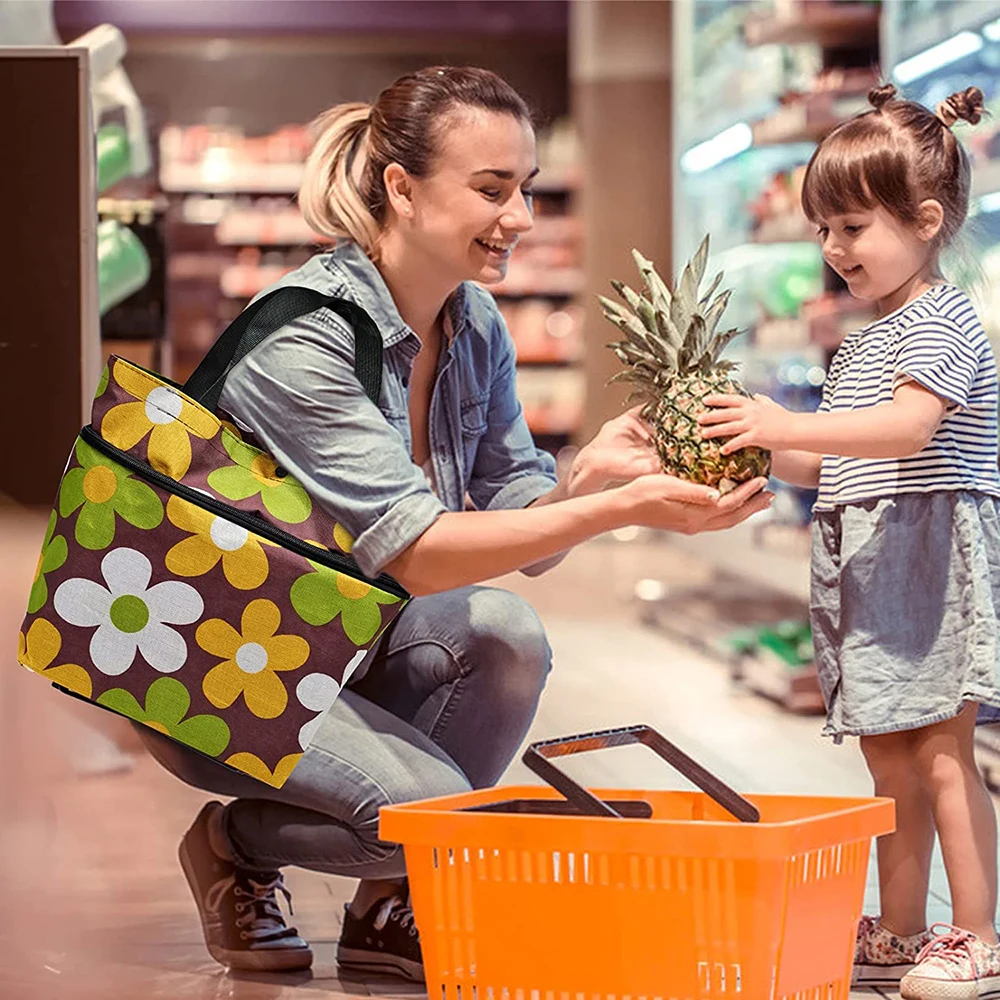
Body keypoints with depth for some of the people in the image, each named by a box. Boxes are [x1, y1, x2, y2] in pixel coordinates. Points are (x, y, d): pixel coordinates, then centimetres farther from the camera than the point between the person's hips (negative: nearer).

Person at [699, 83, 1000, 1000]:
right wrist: (758, 449, 7)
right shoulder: (863, 342, 20)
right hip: (864, 563, 9)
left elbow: (909, 427, -26)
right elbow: (833, 464, 23)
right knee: (890, 760, 12)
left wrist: (789, 426, -34)